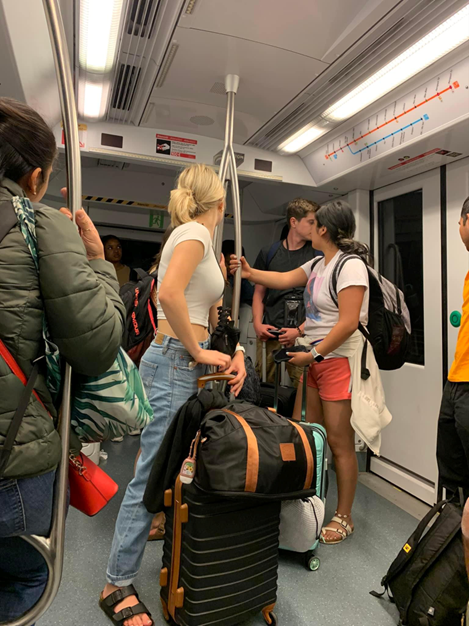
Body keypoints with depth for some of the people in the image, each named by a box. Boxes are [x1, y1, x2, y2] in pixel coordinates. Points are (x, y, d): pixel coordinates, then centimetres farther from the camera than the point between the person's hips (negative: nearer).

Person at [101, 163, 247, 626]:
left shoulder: (199, 239, 19)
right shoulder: (194, 232, -9)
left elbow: (211, 314, 18)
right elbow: (169, 294, -27)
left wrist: (232, 353, 5)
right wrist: (198, 351, -17)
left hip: (187, 362, 9)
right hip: (173, 362, -9)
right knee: (153, 475, -2)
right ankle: (117, 586, 14)